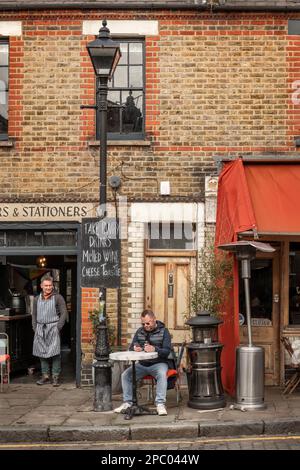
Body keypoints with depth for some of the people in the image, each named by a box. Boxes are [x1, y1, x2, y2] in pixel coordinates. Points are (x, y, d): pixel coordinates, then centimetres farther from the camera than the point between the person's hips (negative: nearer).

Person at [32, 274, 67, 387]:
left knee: (55, 353, -7)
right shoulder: (37, 299, 12)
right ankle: (45, 376, 15)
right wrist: (35, 328, 8)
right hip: (40, 329, 5)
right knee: (42, 353, 7)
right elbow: (34, 315, 18)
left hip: (53, 328, -4)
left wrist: (58, 327, -10)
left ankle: (55, 377, 0)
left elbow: (63, 313, -3)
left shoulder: (58, 298, -2)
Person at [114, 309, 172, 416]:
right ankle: (127, 402, -3)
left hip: (158, 363, -4)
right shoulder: (139, 332, 10)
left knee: (162, 374, -36)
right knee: (125, 375, -14)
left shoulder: (163, 331, -3)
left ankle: (160, 404, -32)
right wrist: (135, 348, -15)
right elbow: (131, 348, 12)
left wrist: (154, 349, -32)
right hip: (142, 364, 5)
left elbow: (167, 351, -12)